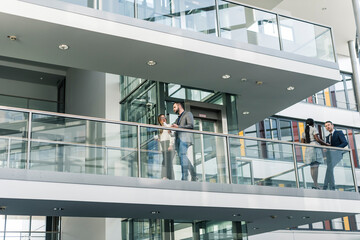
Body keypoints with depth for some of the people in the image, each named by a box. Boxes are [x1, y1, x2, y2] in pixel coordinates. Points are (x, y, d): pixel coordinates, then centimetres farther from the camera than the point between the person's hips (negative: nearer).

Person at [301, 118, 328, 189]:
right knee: (315, 166, -13)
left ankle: (315, 183, 0)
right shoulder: (313, 129, 0)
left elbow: (302, 142, 15)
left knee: (312, 167, 4)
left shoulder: (304, 132, 19)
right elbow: (317, 139, -11)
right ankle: (315, 184, -21)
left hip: (308, 149, 7)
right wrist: (326, 144, -1)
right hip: (315, 148, -7)